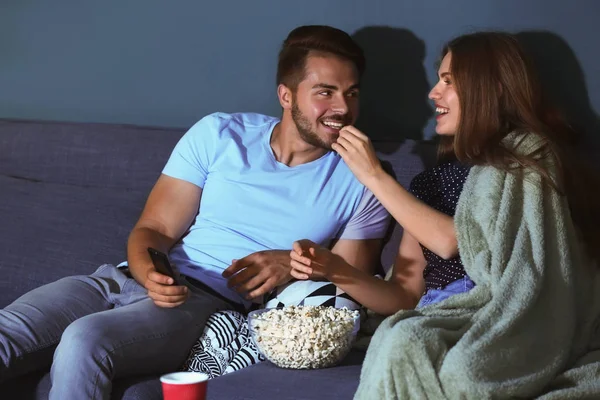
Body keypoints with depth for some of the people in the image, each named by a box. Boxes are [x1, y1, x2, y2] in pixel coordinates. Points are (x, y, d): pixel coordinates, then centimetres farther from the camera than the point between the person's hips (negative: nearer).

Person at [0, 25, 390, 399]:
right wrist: (150, 272, -17)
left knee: (84, 341, -32)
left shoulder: (360, 183, 6)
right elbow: (153, 229, 7)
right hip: (132, 280, 3)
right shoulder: (218, 135, 9)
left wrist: (293, 263, -13)